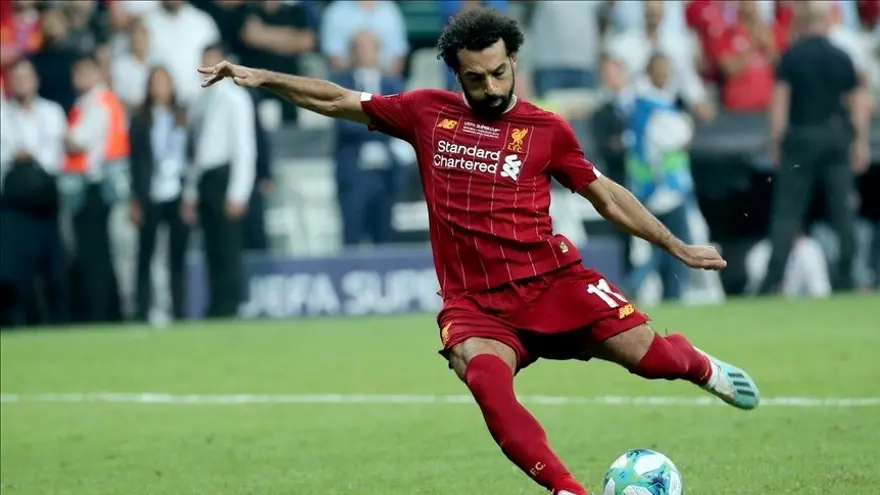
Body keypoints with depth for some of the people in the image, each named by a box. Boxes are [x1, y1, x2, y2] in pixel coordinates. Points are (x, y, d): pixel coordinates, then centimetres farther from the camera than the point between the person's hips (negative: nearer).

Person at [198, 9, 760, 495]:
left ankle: (697, 364, 26)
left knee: (646, 354, -14)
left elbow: (607, 195, 14)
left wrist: (678, 247, 15)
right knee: (484, 375, -33)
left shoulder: (546, 129, 4)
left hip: (552, 280, 0)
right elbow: (338, 101, 14)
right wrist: (262, 77, 8)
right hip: (475, 301, 0)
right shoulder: (428, 113, 6)